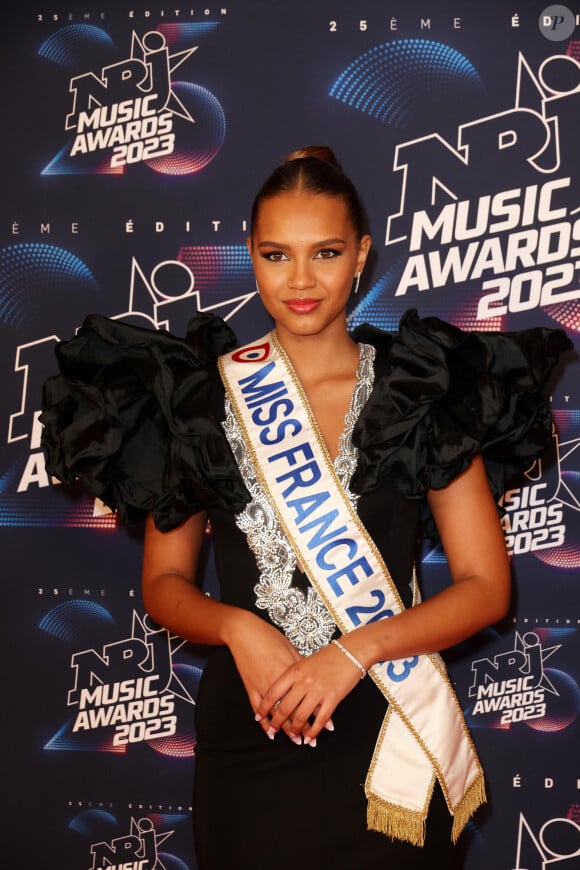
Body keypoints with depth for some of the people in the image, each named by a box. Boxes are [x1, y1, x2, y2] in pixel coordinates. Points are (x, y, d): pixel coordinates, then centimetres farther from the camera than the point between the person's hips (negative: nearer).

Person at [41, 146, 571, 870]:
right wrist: (236, 627, -14)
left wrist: (357, 649, -17)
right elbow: (164, 583, 6)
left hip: (384, 732, 0)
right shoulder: (201, 395, 0)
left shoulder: (427, 393, -3)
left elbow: (486, 586, -3)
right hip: (246, 734, 1)